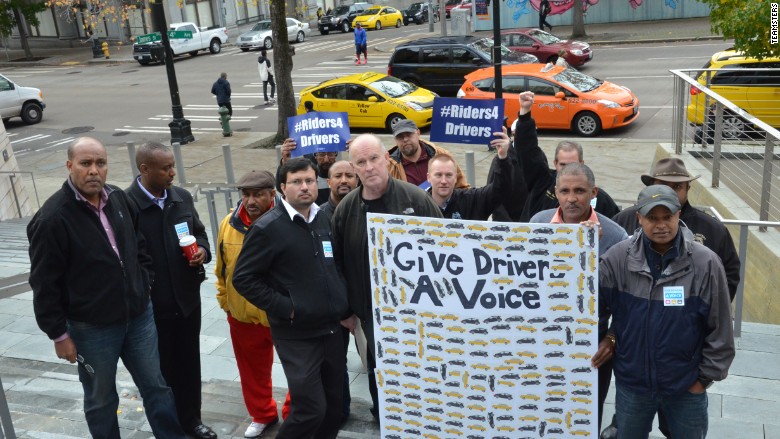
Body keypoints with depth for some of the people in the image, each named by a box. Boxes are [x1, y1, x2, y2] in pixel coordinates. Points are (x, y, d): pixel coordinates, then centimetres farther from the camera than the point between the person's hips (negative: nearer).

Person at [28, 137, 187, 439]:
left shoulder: (119, 199, 0)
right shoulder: (52, 219, -18)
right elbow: (44, 285, -13)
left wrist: (145, 286, 9)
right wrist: (58, 334, -9)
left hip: (139, 317, 5)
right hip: (91, 327, -5)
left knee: (157, 386, 16)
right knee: (101, 400, 14)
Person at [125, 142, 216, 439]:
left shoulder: (183, 197, 1)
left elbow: (199, 232, 14)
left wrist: (203, 250, -8)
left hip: (187, 297, 5)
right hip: (150, 304, -5)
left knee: (189, 362, 17)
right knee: (161, 368, 12)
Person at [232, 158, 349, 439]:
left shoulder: (325, 219, 7)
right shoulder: (268, 227, -11)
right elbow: (243, 278, -11)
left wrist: (345, 309, 10)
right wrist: (284, 308, -15)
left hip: (332, 328, 6)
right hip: (297, 334, -6)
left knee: (334, 403, 14)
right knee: (311, 408, -5)